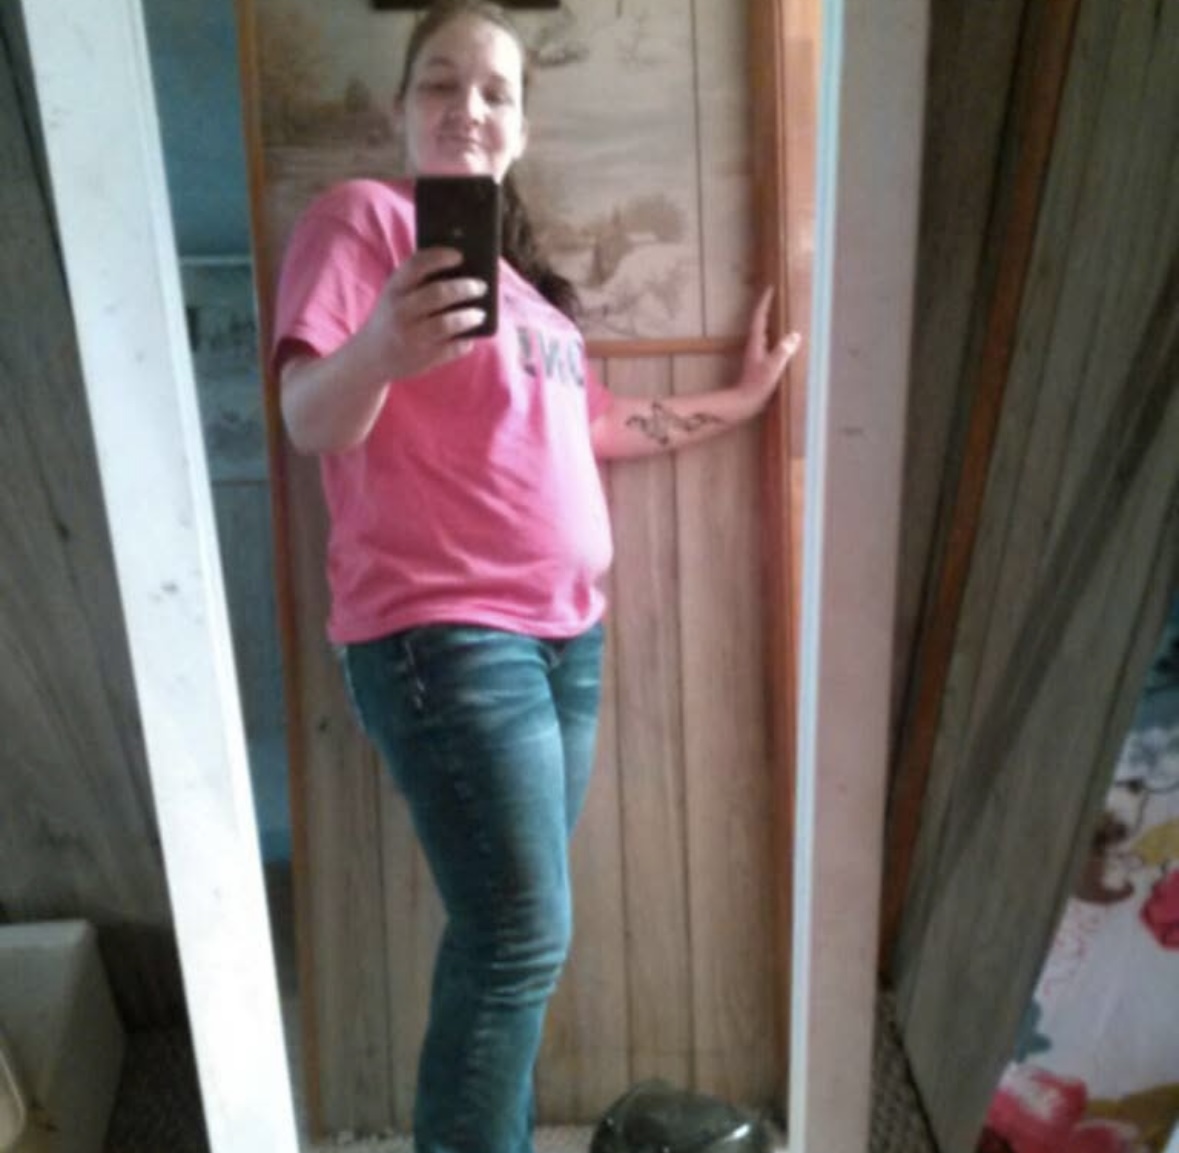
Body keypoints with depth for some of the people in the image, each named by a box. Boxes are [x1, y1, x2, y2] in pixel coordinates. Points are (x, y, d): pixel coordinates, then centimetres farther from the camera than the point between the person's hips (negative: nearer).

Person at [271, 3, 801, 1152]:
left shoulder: (519, 268, 20)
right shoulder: (362, 215, -5)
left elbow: (590, 423, 27)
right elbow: (309, 421, -17)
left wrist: (742, 399, 29)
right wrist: (377, 351, -39)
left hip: (563, 633, 8)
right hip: (444, 638, -8)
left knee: (507, 940, 13)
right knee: (524, 942, -7)